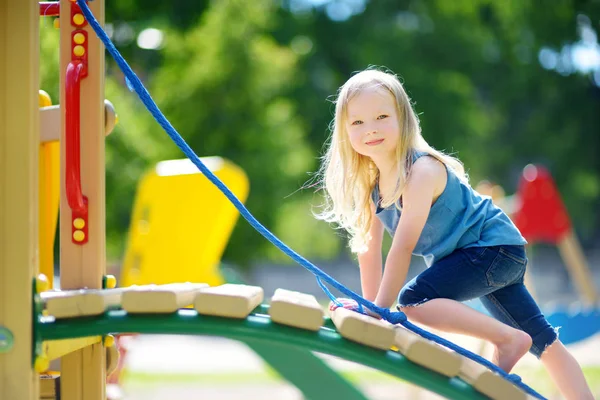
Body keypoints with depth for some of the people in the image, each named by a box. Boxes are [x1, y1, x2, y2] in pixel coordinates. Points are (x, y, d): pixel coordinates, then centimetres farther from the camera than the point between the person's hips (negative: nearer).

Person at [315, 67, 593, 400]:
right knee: (543, 341, 13)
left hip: (495, 248, -9)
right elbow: (369, 249, 1)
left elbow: (402, 248, -31)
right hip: (462, 257, 9)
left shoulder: (421, 170, -27)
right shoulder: (369, 184, -3)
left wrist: (380, 309, -32)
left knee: (413, 300, -26)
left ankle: (508, 340, -17)